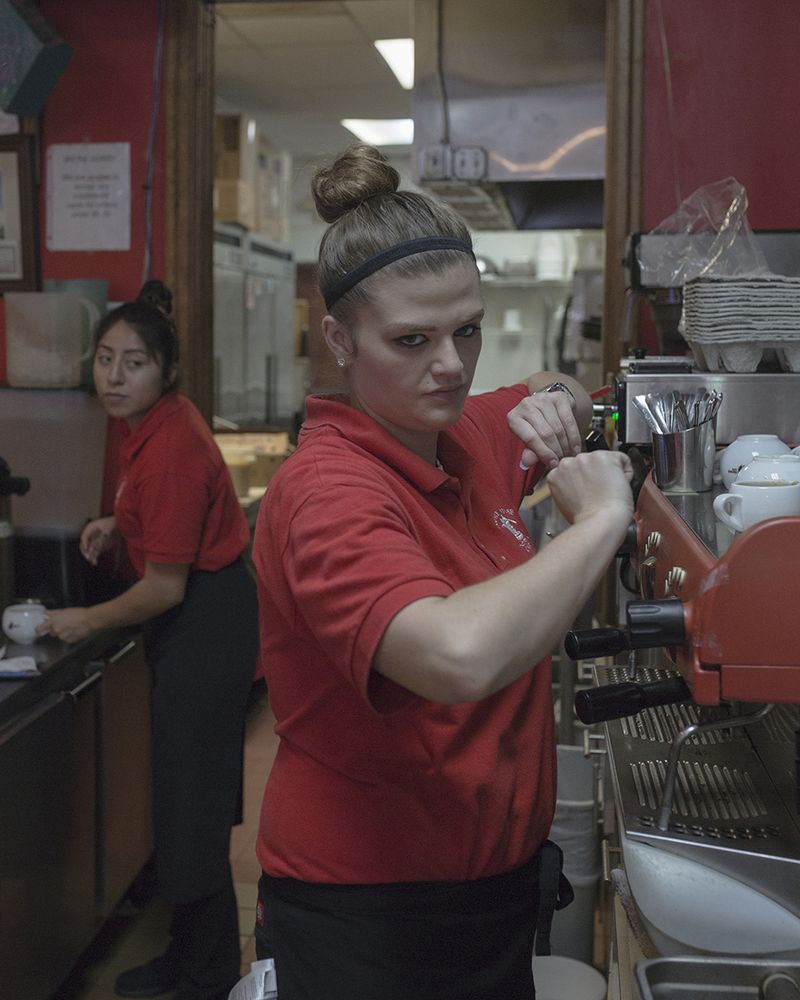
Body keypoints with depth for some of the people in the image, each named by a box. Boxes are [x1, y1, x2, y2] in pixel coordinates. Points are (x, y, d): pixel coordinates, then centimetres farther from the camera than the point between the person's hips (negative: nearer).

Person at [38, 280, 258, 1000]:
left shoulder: (170, 449, -25)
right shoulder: (163, 420, 3)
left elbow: (165, 588, -21)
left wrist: (89, 621, -7)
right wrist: (120, 524, 9)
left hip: (207, 623, -10)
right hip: (198, 616, 10)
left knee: (192, 810, 0)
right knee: (184, 799, 18)